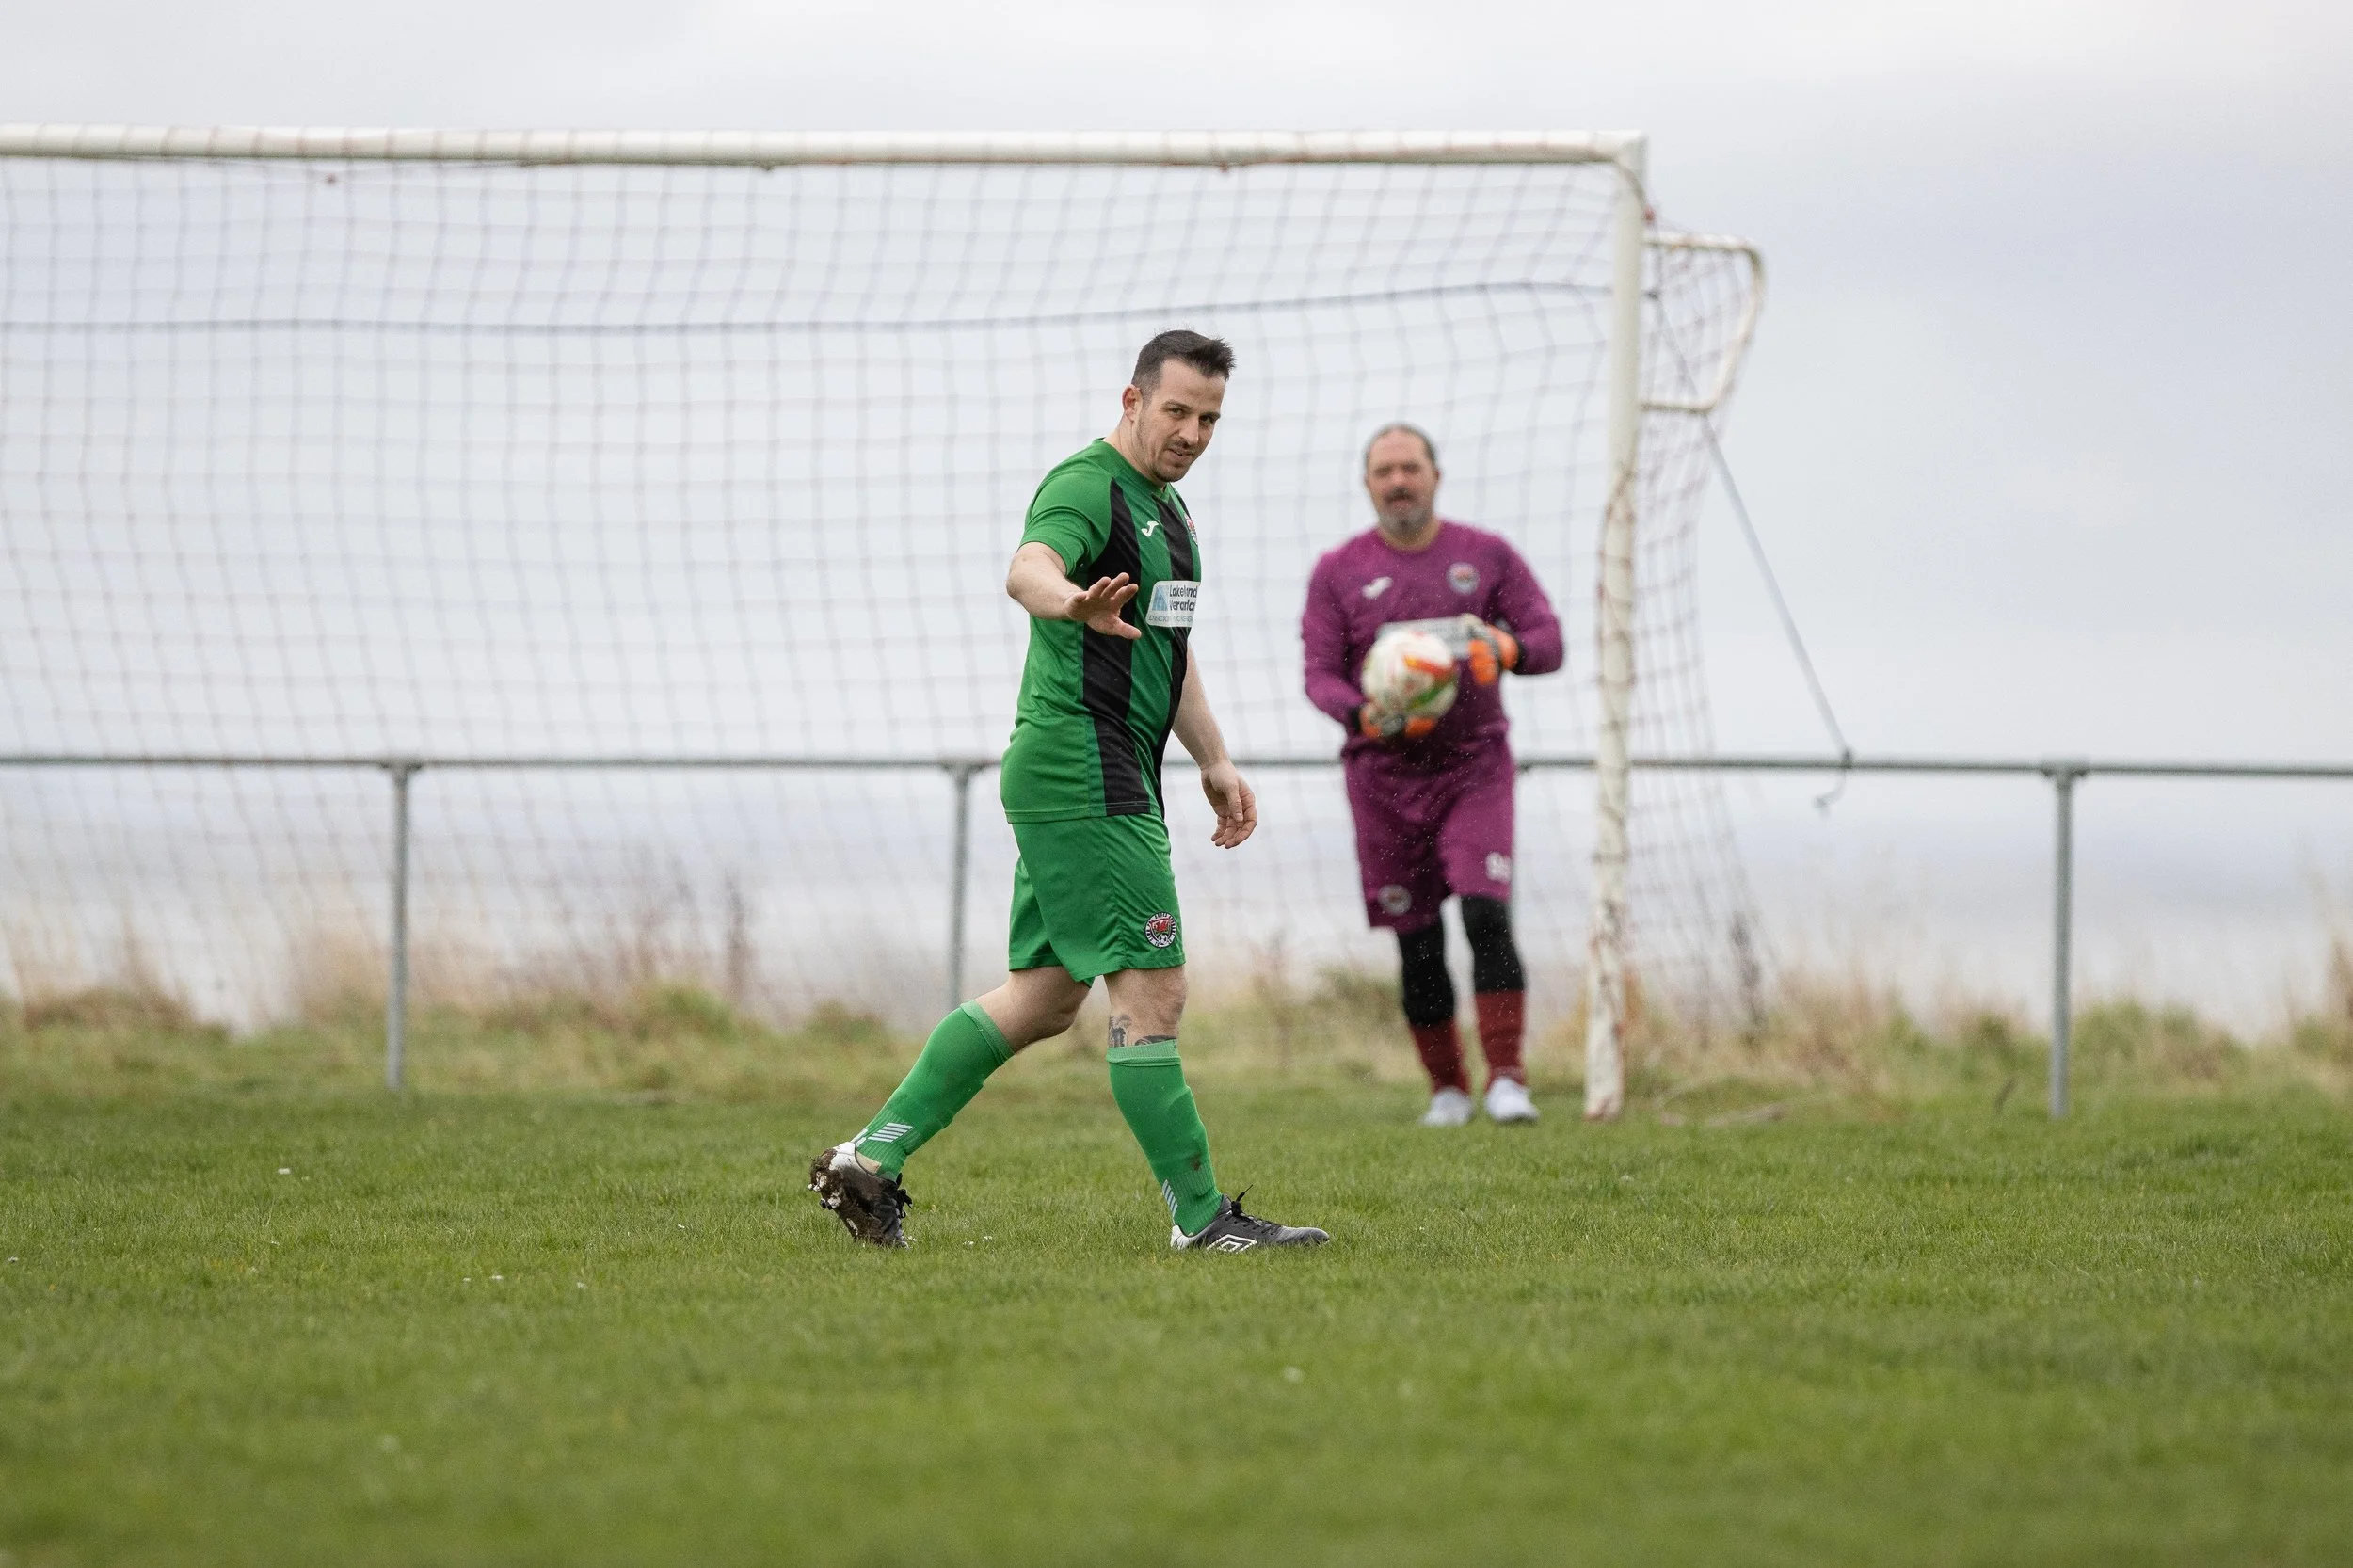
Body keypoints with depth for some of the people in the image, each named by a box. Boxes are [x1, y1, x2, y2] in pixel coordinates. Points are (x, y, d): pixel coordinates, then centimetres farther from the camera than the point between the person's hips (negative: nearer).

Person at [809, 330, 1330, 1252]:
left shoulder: (1166, 507, 19)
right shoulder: (1087, 487, -13)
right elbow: (1028, 566, -35)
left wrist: (1214, 762, 29)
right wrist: (1072, 603, -57)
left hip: (1112, 781, 11)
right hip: (1081, 773, -11)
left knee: (1042, 998, 11)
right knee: (1151, 991, -8)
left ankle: (870, 1158, 12)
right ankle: (1200, 1217, -4)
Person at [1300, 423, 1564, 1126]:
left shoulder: (1488, 556, 4)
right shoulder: (1338, 572, 4)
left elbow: (1548, 642, 2)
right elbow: (1320, 675, -1)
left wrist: (1501, 647, -21)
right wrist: (1365, 715, -23)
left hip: (1475, 765, -1)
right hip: (1384, 776, 1)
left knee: (1487, 915, -17)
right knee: (1417, 942, 2)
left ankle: (1507, 1080, -16)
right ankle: (1447, 1088, 16)